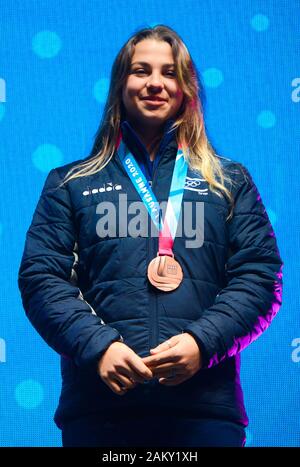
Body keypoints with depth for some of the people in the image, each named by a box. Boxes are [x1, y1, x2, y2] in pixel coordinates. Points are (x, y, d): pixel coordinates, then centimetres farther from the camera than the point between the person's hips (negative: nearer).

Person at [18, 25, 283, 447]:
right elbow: (41, 278, 5)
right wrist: (97, 345, -12)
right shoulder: (70, 184, 14)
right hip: (99, 406, 0)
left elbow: (259, 277, 7)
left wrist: (201, 341, -11)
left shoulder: (229, 182, 15)